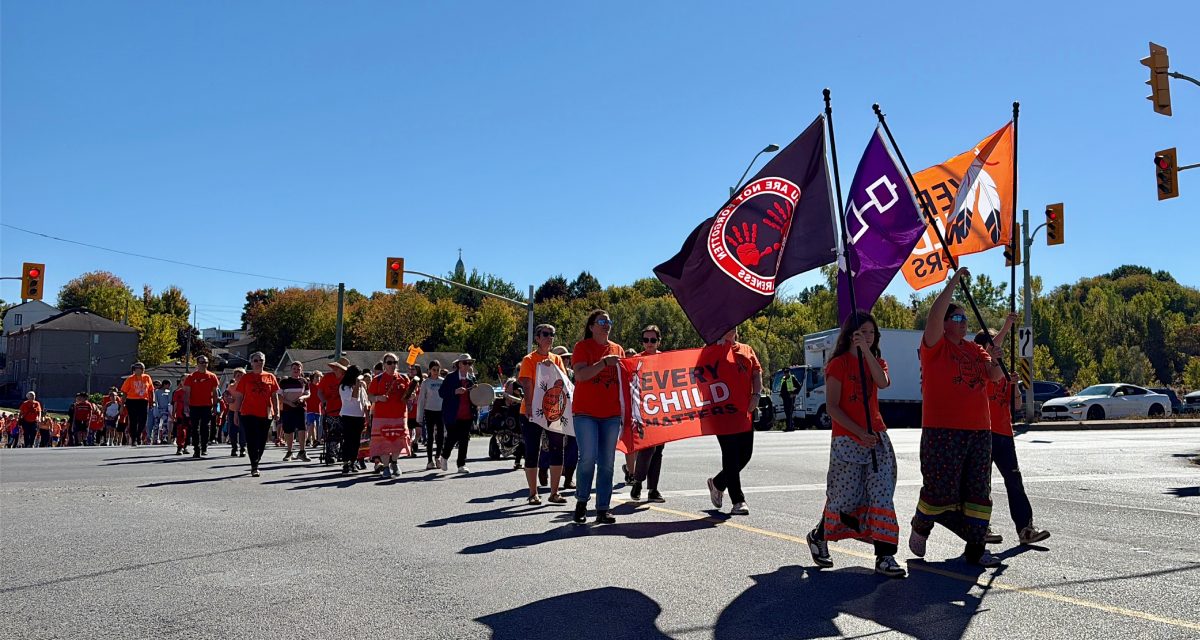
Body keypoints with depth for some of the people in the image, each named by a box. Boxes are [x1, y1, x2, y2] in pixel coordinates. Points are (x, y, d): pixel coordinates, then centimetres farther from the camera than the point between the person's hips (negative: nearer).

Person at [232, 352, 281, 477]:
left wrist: (276, 411, 1)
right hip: (248, 414, -3)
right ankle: (254, 467, -9)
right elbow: (239, 396, 4)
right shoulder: (246, 377, 3)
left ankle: (255, 464, 25)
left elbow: (275, 396, 10)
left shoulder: (270, 377, 8)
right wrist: (236, 413, 0)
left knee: (262, 442, 9)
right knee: (252, 441, -9)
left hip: (265, 414, 3)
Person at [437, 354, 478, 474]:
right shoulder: (450, 377, -2)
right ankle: (444, 456, 27)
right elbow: (441, 392, -6)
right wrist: (455, 392, -20)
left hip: (467, 415, 4)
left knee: (464, 440, 4)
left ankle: (461, 465, 10)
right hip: (453, 415, -4)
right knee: (452, 438, -2)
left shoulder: (472, 378, 12)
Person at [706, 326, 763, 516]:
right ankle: (738, 501, 2)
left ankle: (717, 483, 31)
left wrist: (756, 395, -3)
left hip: (744, 409, 6)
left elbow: (757, 372, 11)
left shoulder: (747, 350, 16)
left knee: (745, 453, 8)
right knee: (731, 454, -4)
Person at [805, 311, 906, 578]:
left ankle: (885, 557, -3)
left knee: (882, 496, -5)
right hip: (848, 440, -4)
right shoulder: (837, 364, -3)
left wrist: (867, 350, -19)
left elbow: (883, 382, -12)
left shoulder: (876, 362, 12)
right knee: (844, 499, 3)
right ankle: (818, 536, 28)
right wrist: (860, 433, -18)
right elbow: (833, 408, -9)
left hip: (877, 438, 4)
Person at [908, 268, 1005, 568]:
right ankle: (920, 528, 24)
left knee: (978, 492, 6)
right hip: (943, 431, -6)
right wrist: (953, 282, -17)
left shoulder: (974, 349, 17)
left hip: (979, 431, 6)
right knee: (941, 489, -3)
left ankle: (975, 549, 13)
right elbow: (934, 315, -19)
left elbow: (995, 374, 5)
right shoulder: (935, 345, -2)